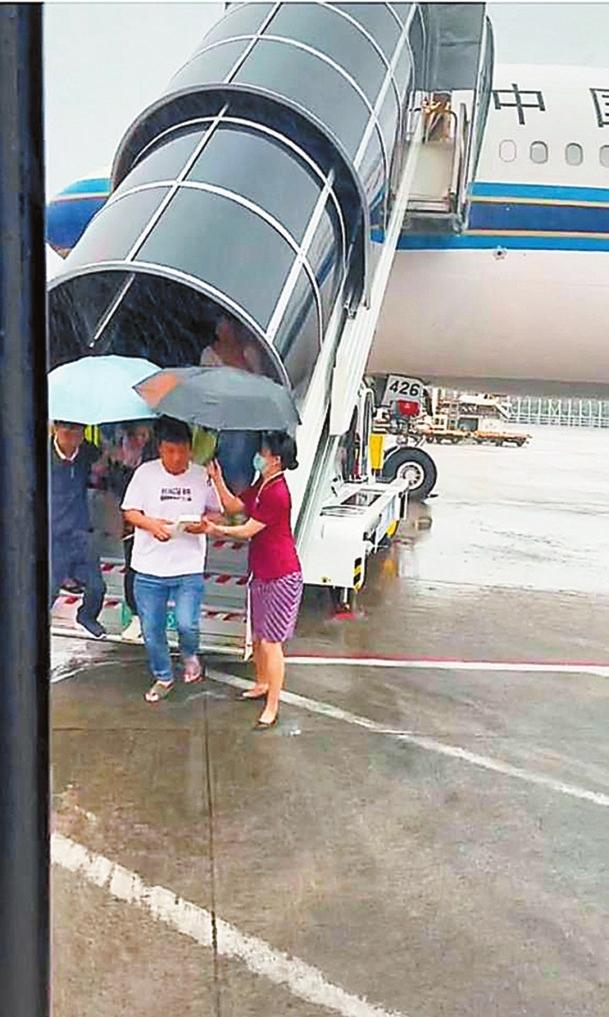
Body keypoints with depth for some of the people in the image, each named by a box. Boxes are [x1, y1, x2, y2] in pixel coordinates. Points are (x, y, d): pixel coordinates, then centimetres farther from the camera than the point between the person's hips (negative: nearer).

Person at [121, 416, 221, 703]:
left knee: (187, 625, -10)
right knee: (151, 630, 9)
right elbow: (130, 512, 1)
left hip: (189, 568, -1)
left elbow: (215, 512, 9)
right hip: (149, 568, 1)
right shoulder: (145, 472, -3)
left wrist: (204, 523, -14)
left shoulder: (202, 476, 0)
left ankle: (189, 656, 26)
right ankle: (162, 677, 34)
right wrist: (151, 524, -19)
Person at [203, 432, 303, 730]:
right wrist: (217, 480, 3)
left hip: (281, 577, -10)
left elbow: (247, 530, -18)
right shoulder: (261, 485, 6)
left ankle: (272, 707, 6)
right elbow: (235, 506, 13)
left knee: (271, 642, -4)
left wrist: (218, 530, -5)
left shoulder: (277, 494, -24)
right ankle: (262, 684, 42)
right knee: (258, 635, 22)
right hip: (261, 573, 10)